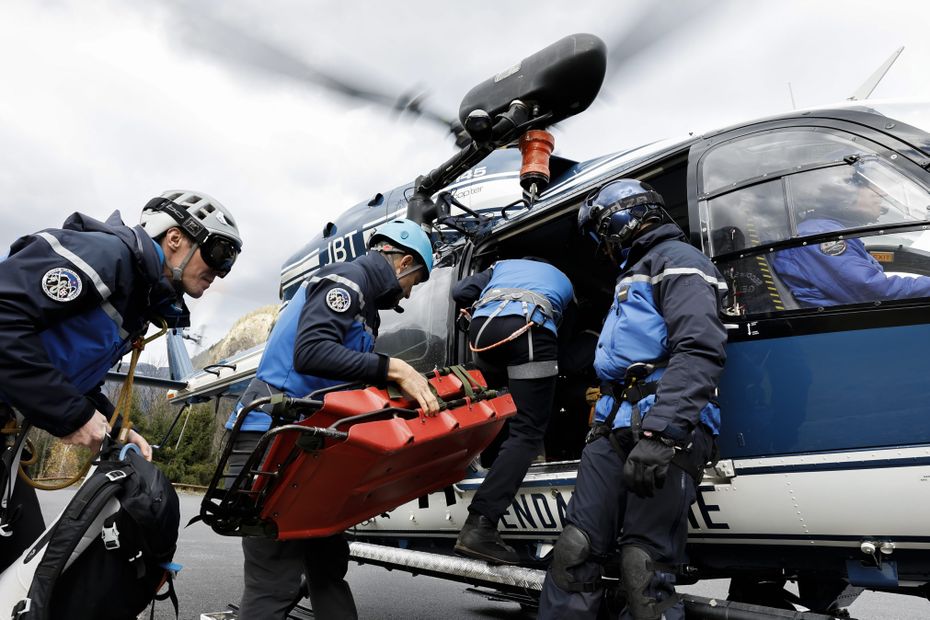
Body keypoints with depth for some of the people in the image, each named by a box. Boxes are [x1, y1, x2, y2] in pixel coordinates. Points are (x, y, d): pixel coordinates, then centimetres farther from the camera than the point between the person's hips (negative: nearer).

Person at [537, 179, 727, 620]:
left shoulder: (678, 261, -1)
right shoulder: (634, 272, 31)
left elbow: (699, 352, -17)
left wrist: (659, 433, -27)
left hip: (664, 432, -9)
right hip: (614, 429, 9)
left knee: (644, 569, -9)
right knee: (574, 550, -1)